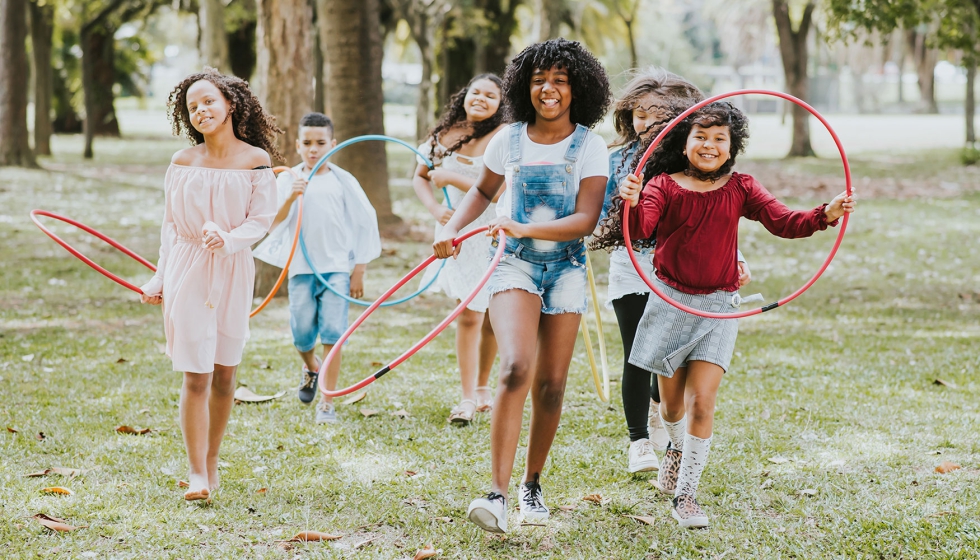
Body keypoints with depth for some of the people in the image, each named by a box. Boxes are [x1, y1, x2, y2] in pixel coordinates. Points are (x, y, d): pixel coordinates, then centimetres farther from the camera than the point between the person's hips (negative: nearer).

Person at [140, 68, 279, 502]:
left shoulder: (256, 160, -1)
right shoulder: (182, 162, 3)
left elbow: (261, 220, -4)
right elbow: (170, 223, 10)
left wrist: (227, 238, -23)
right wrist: (160, 277, 9)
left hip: (232, 273, 0)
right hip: (187, 271, 0)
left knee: (224, 373, 8)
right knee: (195, 376, -5)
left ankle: (212, 461, 24)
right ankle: (197, 474, -2)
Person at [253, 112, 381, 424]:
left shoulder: (342, 181, 1)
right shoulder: (288, 181, 3)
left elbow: (365, 224, 5)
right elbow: (273, 224, -4)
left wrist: (359, 270, 3)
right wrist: (290, 198, -21)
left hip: (337, 267, -1)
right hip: (301, 267, 1)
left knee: (333, 332, -8)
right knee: (302, 333, 3)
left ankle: (327, 403, -2)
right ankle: (311, 367, 39)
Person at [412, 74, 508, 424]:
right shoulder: (445, 135, 3)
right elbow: (420, 177, 14)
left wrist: (451, 178, -17)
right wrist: (434, 208, -4)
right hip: (457, 232, 2)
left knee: (491, 318, 9)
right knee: (470, 315, -6)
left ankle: (482, 388, 29)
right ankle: (469, 398, -1)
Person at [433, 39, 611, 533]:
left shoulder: (589, 146, -4)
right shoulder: (510, 140, 1)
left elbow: (585, 220, -13)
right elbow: (482, 190, 20)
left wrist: (525, 229, -25)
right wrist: (451, 229, 6)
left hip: (565, 268, 1)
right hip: (515, 265, -1)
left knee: (551, 386, 5)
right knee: (516, 369, -22)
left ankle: (532, 485, 27)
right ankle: (497, 494, -27)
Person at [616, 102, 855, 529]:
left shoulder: (739, 189, 1)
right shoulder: (665, 187, -5)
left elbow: (784, 222, -7)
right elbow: (640, 228, -21)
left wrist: (825, 214, -24)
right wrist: (633, 203, -44)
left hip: (718, 306, 0)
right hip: (670, 301, 0)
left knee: (701, 401, -10)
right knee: (671, 399, 14)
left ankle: (685, 493, 1)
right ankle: (678, 451, 48)